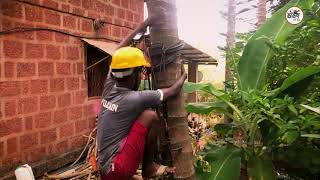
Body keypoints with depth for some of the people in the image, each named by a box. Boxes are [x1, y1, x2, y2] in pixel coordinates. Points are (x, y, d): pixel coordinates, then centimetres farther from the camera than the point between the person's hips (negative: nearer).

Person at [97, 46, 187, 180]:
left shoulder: (109, 88, 0)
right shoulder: (134, 99, -18)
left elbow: (118, 62, 17)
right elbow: (173, 90, -4)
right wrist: (183, 76, 15)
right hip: (117, 168, -8)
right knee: (149, 116, -14)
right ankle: (148, 168, 4)